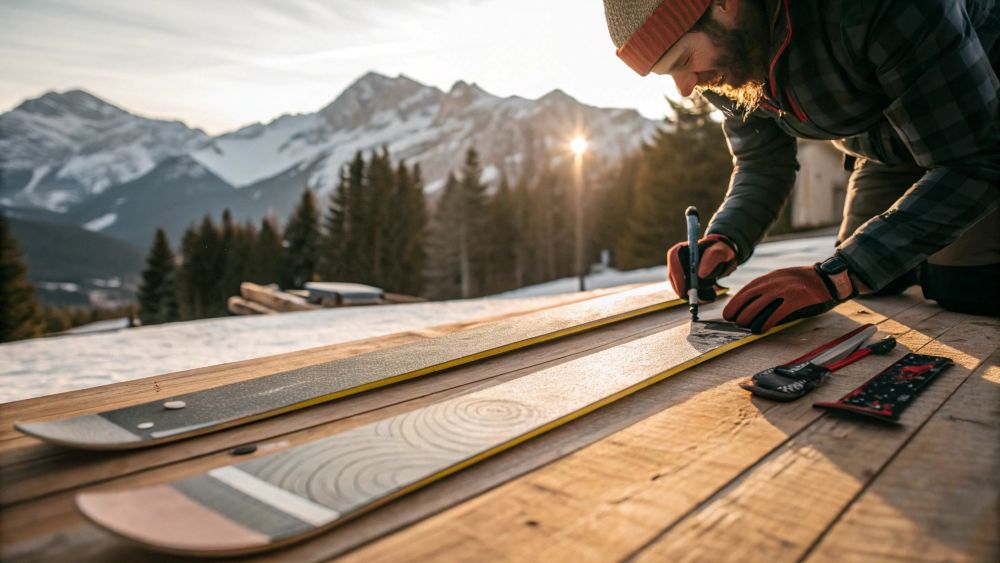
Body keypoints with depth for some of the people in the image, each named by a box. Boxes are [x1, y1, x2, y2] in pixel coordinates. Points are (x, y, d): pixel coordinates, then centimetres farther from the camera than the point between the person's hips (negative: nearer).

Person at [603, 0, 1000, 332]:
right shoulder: (721, 60, -19)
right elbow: (760, 166, -7)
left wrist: (833, 277, -44)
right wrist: (724, 240, -27)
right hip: (886, 148, 5)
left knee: (967, 289, -17)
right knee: (869, 278, 0)